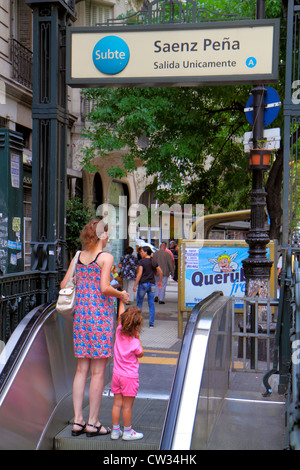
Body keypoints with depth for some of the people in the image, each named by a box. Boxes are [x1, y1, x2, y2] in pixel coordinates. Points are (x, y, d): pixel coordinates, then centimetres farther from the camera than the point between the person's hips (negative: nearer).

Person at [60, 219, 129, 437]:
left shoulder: (78, 257, 9)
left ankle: (78, 420, 13)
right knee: (98, 372, 1)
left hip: (81, 314, 6)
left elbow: (64, 285, 8)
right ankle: (93, 423, 7)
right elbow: (105, 288, -19)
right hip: (101, 314, -6)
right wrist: (120, 295, -1)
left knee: (82, 370, 11)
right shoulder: (106, 257, -8)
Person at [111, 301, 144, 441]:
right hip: (129, 377, -6)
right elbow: (140, 354, 1)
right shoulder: (134, 343, -20)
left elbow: (120, 316, 8)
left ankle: (115, 430, 20)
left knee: (117, 404, 12)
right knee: (127, 406, 4)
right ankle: (128, 432, 15)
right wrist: (137, 337, 1)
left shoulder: (119, 332, -7)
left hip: (117, 374, 6)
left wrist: (122, 300, 16)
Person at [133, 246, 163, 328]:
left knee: (139, 303, 8)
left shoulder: (141, 262, -8)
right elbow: (160, 272, 11)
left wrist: (135, 285, -12)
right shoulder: (153, 262, 8)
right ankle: (151, 323, 4)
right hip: (152, 284, 4)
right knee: (151, 304, 5)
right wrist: (160, 281, 24)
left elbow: (139, 274, -15)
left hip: (143, 284, -4)